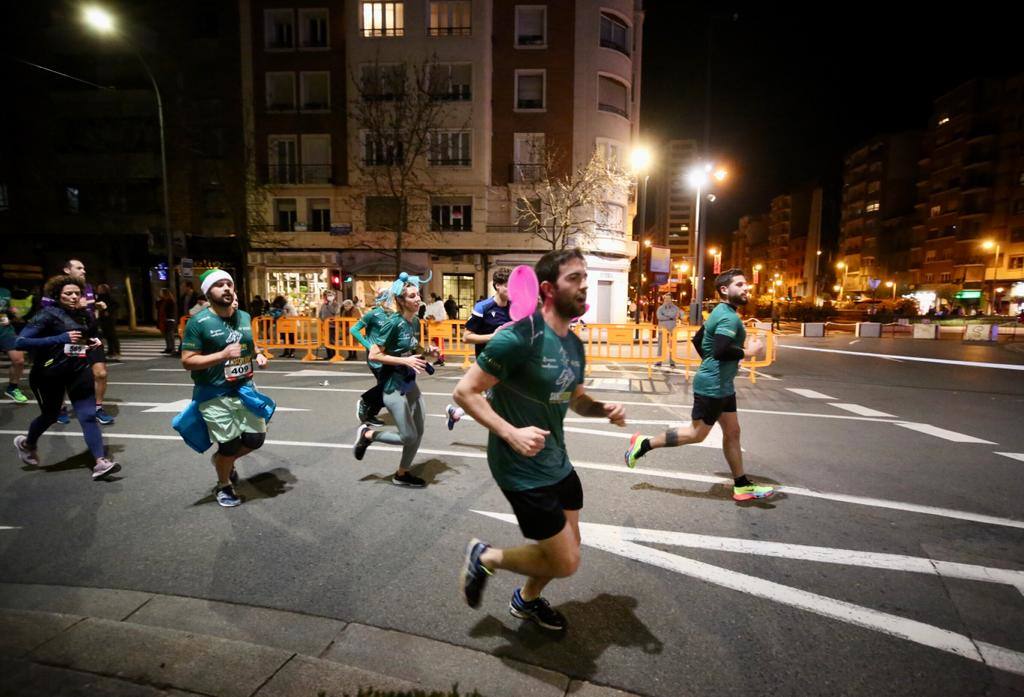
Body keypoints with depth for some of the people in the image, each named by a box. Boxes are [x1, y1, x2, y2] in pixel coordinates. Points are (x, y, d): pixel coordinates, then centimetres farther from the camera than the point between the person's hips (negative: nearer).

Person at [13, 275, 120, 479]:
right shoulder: (47, 315, -12)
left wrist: (96, 342, 1)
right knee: (50, 415, 15)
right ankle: (26, 443, 48)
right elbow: (20, 342, -20)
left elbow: (94, 335, 25)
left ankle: (100, 462, -11)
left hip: (79, 371, 3)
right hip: (49, 373, -3)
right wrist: (59, 339, -28)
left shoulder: (85, 315, 4)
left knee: (88, 415, -6)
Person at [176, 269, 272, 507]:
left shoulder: (244, 317, 5)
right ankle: (223, 486, 32)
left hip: (244, 389, 6)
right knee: (229, 444, 2)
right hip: (215, 395, -6)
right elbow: (187, 361, -16)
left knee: (256, 438, 8)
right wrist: (222, 355, -27)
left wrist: (259, 355, 0)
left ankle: (224, 459, 41)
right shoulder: (198, 322, -14)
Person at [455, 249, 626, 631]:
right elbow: (465, 391, -21)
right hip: (523, 471, -8)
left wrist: (604, 409, -4)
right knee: (566, 563, -1)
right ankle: (485, 557, 21)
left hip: (558, 464, 9)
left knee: (568, 548, 22)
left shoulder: (574, 344, 4)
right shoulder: (521, 337, -23)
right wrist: (510, 433, -30)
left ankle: (526, 600, 50)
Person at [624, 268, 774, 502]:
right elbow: (720, 350, -32)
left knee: (732, 432, 14)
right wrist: (748, 352, -19)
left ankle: (742, 486, 23)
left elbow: (699, 339, 21)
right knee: (696, 433, 0)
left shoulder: (721, 313, 13)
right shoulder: (729, 317, -19)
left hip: (722, 385, 10)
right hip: (712, 386, -10)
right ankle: (644, 444, 9)